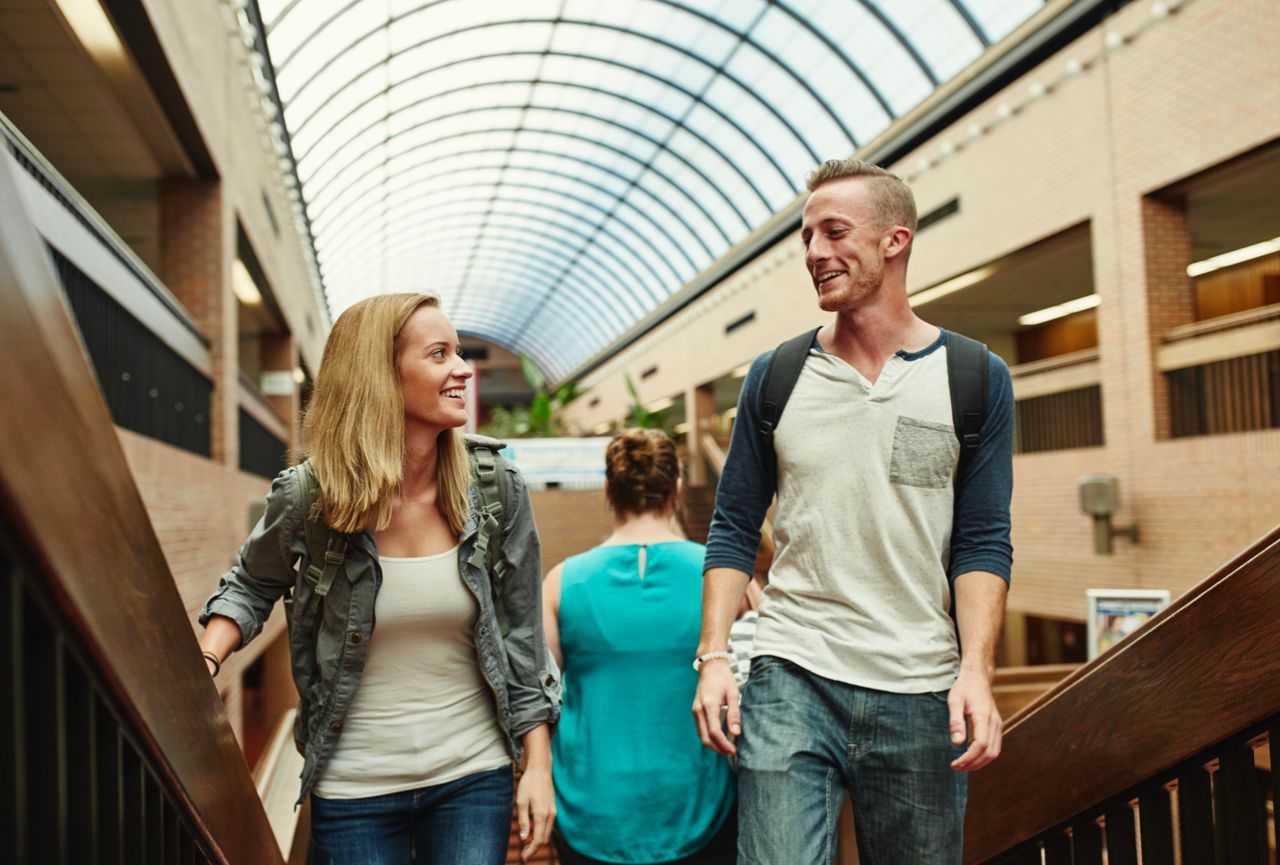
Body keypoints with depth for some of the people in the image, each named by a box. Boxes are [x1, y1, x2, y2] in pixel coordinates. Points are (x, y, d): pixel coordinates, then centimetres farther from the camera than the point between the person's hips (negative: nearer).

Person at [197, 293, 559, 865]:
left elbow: (521, 635, 0)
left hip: (474, 778, 1)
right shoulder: (307, 497, -12)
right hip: (354, 792, -1)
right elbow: (251, 586, 8)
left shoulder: (496, 490, -7)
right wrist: (204, 662, -10)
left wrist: (538, 766, -1)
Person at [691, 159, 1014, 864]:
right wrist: (712, 657, -3)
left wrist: (976, 670, -12)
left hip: (921, 695, 1)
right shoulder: (774, 377, 4)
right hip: (790, 680, 0)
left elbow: (982, 542, 0)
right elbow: (733, 528, 6)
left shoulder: (975, 379, 2)